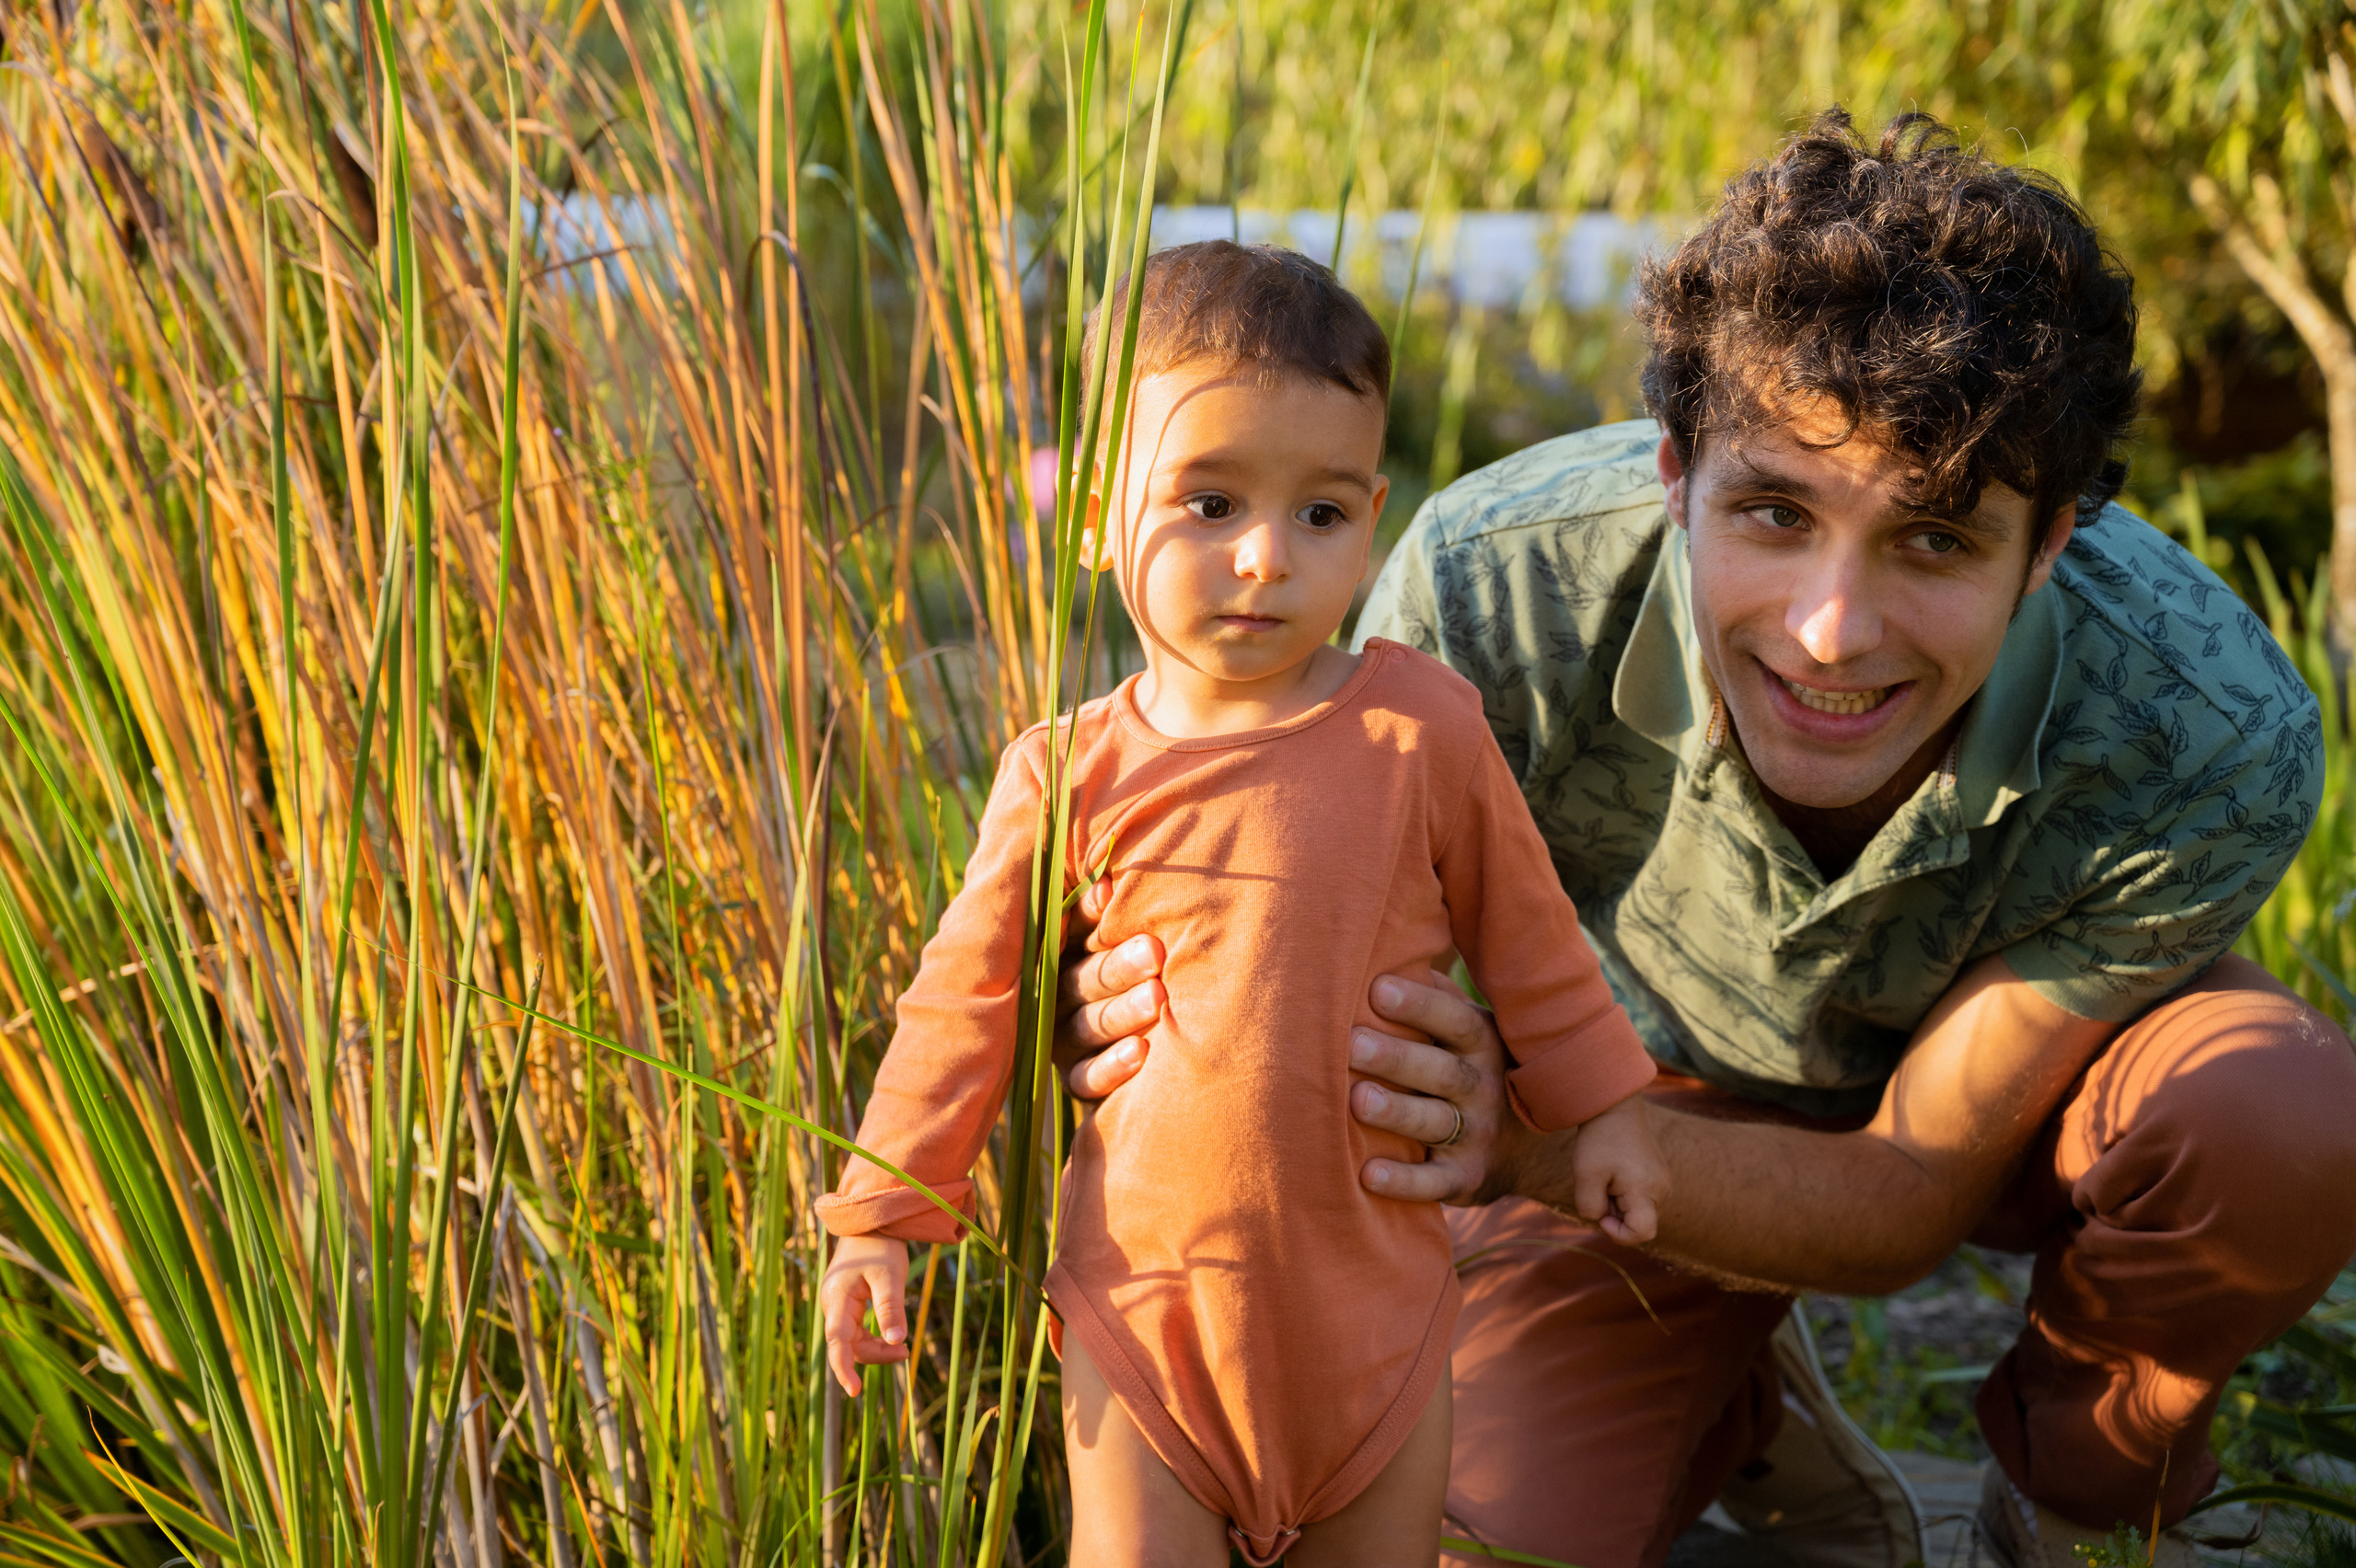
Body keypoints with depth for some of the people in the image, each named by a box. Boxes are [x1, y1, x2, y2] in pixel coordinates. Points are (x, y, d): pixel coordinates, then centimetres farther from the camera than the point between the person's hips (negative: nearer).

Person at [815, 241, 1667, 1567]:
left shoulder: (1422, 729, -8)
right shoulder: (1067, 776, -6)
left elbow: (1524, 931, 7)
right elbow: (968, 999, 3)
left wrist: (1600, 1106, 13)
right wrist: (883, 1219, 3)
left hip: (1374, 1295, 1)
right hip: (1148, 1299, -1)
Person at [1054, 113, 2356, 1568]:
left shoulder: (2215, 746, -35)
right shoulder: (1488, 592, -35)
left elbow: (1915, 1196, -27)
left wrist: (1527, 1144, -47)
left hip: (1993, 1078, 0)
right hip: (1651, 1078, 1)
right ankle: (1748, 1409, 17)